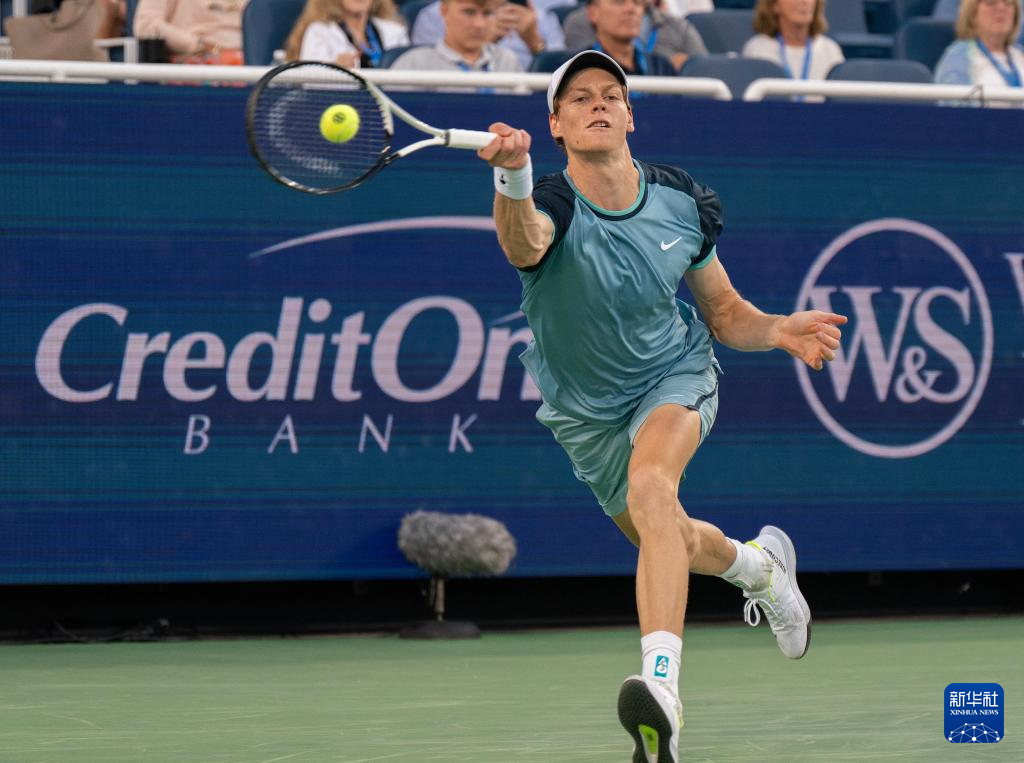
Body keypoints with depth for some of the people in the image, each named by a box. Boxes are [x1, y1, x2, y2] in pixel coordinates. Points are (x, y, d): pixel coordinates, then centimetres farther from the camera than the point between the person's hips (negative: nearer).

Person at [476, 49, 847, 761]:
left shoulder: (684, 202, -14)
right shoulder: (552, 207, -26)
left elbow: (725, 313, 1)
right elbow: (523, 243, -54)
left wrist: (780, 330, -22)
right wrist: (513, 177, -76)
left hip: (675, 375, -1)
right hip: (588, 410, 2)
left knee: (650, 488, -34)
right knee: (668, 543, 20)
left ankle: (662, 686, -48)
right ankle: (758, 563, 58)